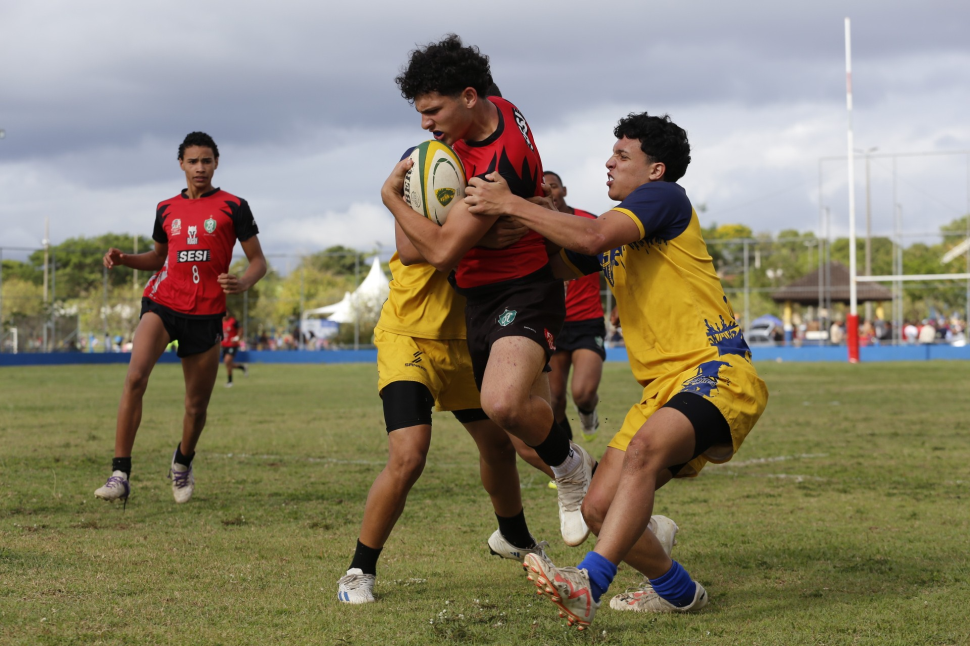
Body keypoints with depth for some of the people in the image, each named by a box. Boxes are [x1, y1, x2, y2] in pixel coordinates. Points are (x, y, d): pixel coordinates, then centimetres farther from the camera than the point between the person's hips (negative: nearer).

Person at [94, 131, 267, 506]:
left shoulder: (233, 207, 2)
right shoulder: (167, 209, 12)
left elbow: (258, 261, 3)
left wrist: (243, 283, -19)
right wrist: (123, 259, 6)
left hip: (206, 313, -1)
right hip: (162, 302, 1)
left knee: (197, 405, 6)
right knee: (135, 377, -24)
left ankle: (183, 462, 38)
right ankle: (120, 474, -24)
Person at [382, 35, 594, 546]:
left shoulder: (501, 164, -26)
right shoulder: (493, 110, 2)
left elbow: (443, 251, -26)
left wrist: (391, 195, -14)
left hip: (522, 293, -10)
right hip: (480, 297, 10)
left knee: (504, 404, -32)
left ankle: (570, 466, -6)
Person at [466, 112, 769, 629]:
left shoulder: (665, 198, -3)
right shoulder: (616, 227, 23)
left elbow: (591, 238, -18)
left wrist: (510, 205, -12)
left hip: (716, 372, -9)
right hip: (664, 387, 9)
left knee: (645, 448, -36)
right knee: (599, 507, -2)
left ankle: (590, 584, -51)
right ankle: (677, 591, 21)